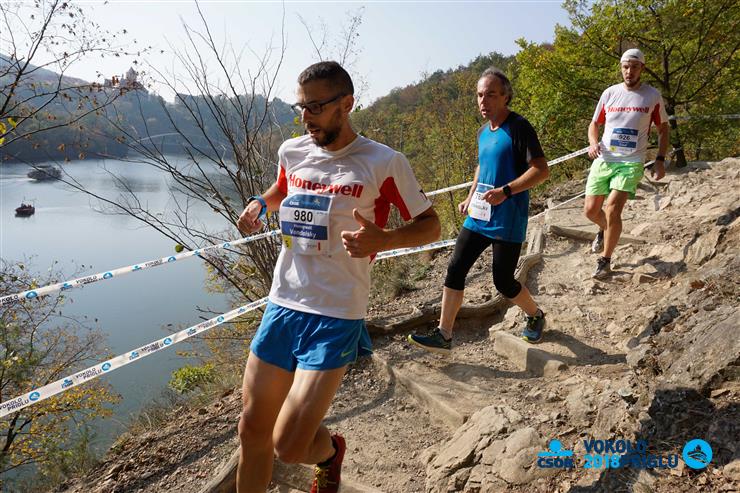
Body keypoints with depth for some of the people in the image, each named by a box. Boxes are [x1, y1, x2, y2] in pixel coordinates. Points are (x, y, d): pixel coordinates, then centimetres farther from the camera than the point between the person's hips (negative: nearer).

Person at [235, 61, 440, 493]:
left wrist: (384, 239, -22)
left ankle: (330, 451, 31)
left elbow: (431, 225, -2)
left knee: (289, 446, -5)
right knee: (253, 429, 11)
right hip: (282, 307, 5)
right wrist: (260, 203, 5)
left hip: (337, 318, -5)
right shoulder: (292, 152, 7)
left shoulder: (383, 162, -9)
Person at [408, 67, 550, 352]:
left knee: (503, 282, 1)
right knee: (455, 270, 0)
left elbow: (541, 170, -16)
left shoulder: (518, 127, -11)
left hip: (507, 222, -7)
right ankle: (443, 336, 8)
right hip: (478, 217, 7)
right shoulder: (483, 131, 12)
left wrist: (506, 191, -25)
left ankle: (536, 317, 33)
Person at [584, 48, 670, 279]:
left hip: (631, 163, -3)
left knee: (612, 210, -17)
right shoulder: (610, 93, 5)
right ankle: (604, 230, 40)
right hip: (603, 159, 3)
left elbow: (663, 129, 11)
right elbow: (594, 124, 14)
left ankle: (605, 260, 0)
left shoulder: (652, 96, 2)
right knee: (590, 210, 3)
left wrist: (660, 160, 1)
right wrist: (593, 142, -8)